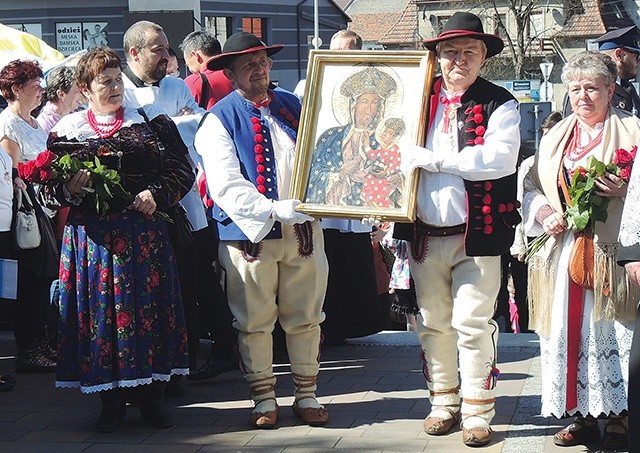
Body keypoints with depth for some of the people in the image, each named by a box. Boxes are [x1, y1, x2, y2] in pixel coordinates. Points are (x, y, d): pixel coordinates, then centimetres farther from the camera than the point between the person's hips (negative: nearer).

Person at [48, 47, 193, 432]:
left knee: (149, 307, 2)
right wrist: (69, 191, -14)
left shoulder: (151, 120, 7)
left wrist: (157, 195, -13)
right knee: (102, 310, 2)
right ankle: (113, 398, 12)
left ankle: (152, 394, 13)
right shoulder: (68, 130, 8)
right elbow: (53, 188, 7)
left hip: (145, 232, 0)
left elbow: (183, 170, 3)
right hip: (93, 238, 0)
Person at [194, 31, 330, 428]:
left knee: (305, 317, 10)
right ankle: (264, 397, 18)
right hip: (250, 232, -3)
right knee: (254, 321, 5)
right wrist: (273, 210, -25)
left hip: (303, 228, 4)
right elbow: (226, 186, -14)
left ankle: (307, 395, 21)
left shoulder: (294, 107, 11)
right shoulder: (219, 120, -4)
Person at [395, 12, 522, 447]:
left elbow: (500, 158, -17)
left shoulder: (499, 104, -1)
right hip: (425, 233, 4)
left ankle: (477, 411, 6)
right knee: (433, 324, 11)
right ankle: (444, 402, 23)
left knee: (472, 324, -4)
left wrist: (430, 159, -19)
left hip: (477, 234, -4)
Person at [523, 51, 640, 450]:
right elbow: (532, 187, 19)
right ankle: (583, 416, 11)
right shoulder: (555, 136, 19)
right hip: (562, 250, 5)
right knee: (568, 333, 2)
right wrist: (542, 211, -1)